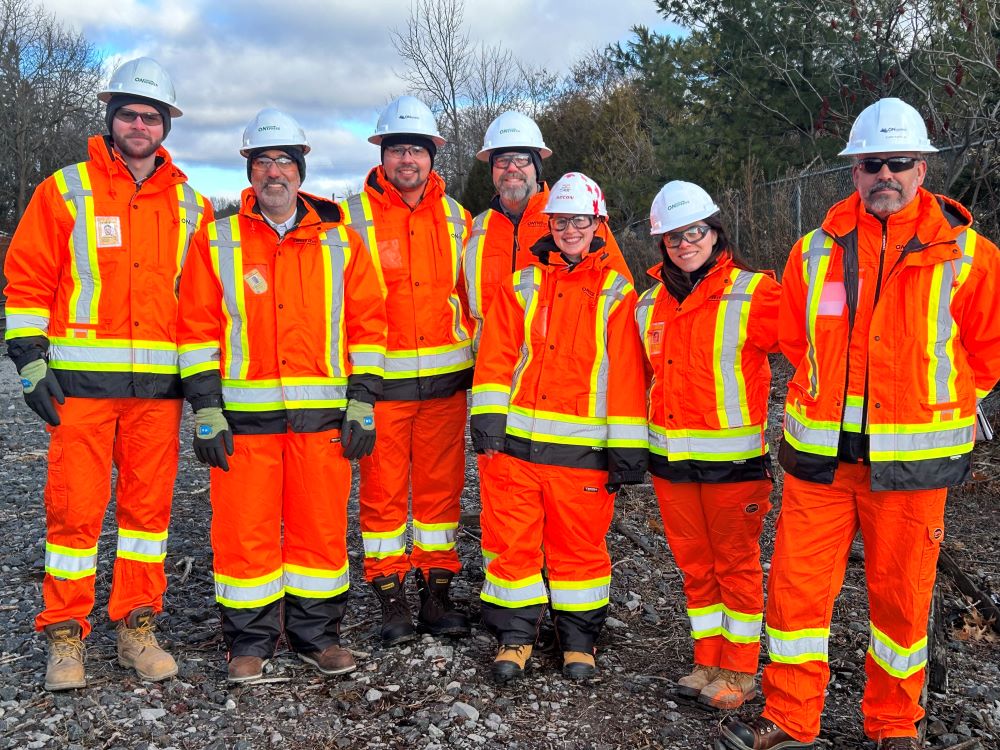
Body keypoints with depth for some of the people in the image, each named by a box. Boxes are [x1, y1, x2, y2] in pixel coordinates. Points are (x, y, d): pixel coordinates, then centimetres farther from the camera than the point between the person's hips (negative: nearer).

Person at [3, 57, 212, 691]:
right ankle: (66, 636, 14)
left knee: (148, 504, 8)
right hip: (81, 380, -2)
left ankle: (137, 628, 21)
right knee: (75, 507, 0)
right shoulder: (66, 191, 4)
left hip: (159, 383, 3)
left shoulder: (190, 205, 11)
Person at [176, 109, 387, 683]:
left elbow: (367, 324, 6)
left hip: (322, 411, 1)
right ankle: (251, 641, 20)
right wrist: (206, 411, -5)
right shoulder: (218, 240, 6)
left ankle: (317, 634, 23)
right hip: (245, 413, -1)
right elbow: (198, 329, 3)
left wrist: (362, 405, 0)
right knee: (245, 530, 3)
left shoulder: (341, 241, 8)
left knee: (322, 527, 7)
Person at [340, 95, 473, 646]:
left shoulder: (455, 217, 10)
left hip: (445, 379, 3)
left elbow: (471, 295, 16)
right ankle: (391, 599, 15)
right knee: (383, 488, 2)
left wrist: (474, 360, 11)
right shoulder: (353, 217, 0)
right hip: (380, 380, -3)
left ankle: (437, 593, 21)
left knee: (441, 484, 8)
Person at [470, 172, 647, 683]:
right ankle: (515, 635, 22)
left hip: (583, 445, -1)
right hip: (515, 439, 2)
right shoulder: (521, 286, 10)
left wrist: (626, 447, -5)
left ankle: (579, 638, 25)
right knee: (513, 540, 7)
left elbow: (627, 374, 0)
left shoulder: (616, 293, 4)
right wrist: (488, 415, -7)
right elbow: (495, 356, 5)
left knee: (580, 545, 8)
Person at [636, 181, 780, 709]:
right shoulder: (650, 304, 9)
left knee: (736, 564, 6)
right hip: (670, 457, 5)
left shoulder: (752, 294, -9)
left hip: (733, 457, -5)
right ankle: (708, 660, 28)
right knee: (694, 564, 14)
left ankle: (739, 671, 19)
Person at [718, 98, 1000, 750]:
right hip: (820, 452, 2)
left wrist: (934, 405, 8)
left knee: (900, 594, 10)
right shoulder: (816, 250, 4)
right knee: (797, 582, 4)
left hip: (910, 457, -1)